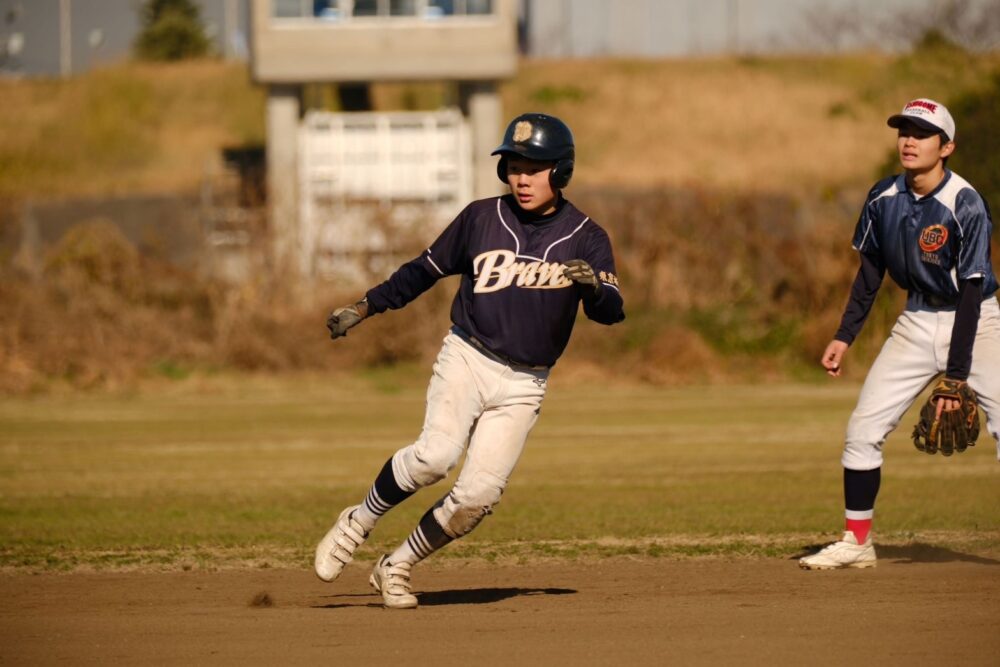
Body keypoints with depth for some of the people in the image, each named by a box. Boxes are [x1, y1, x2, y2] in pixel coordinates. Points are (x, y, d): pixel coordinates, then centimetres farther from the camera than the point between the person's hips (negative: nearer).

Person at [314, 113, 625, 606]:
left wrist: (592, 284, -33)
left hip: (523, 385, 1)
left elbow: (611, 312, -12)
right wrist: (364, 308, 11)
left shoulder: (586, 239, -1)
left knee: (478, 495, -9)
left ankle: (395, 567, 12)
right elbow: (425, 270, 12)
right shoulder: (481, 219, 1)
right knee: (435, 455, -27)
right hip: (466, 360, -1)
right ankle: (358, 523, -4)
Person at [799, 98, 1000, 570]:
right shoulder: (883, 199, -5)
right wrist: (845, 336, 6)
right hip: (917, 324, 6)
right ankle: (857, 542, 14)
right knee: (863, 428, 1)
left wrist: (956, 374, -26)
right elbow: (871, 271, 10)